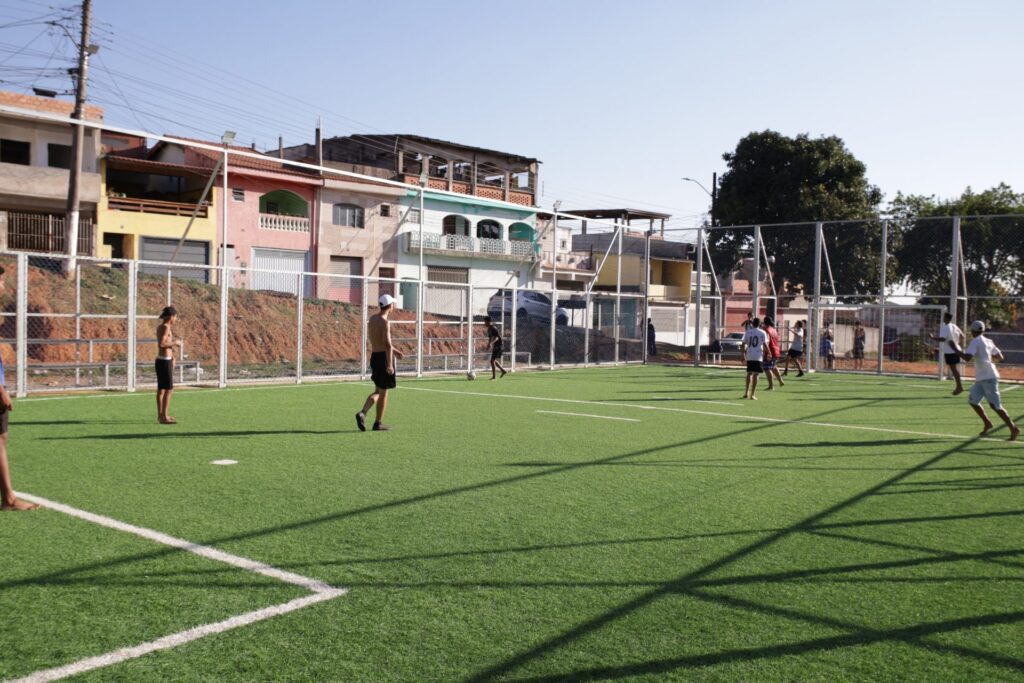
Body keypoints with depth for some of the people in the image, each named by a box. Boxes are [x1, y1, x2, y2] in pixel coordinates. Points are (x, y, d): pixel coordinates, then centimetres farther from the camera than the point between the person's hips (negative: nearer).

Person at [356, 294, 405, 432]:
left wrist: (395, 351, 29)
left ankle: (362, 413, -1)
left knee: (378, 391, 17)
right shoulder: (384, 322, -17)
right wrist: (389, 364, -29)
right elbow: (388, 344, -25)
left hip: (374, 357, 8)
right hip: (383, 358, -8)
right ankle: (378, 423, 11)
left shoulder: (372, 318, 11)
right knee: (383, 392, 4)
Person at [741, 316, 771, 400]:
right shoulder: (762, 333, -1)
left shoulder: (747, 332, 5)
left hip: (749, 356, 3)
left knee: (749, 373, 17)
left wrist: (744, 351, 18)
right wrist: (769, 353, 6)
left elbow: (743, 345, 4)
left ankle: (746, 392, 17)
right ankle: (752, 395, -5)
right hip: (758, 356, -3)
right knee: (755, 374, -1)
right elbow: (765, 345, -6)